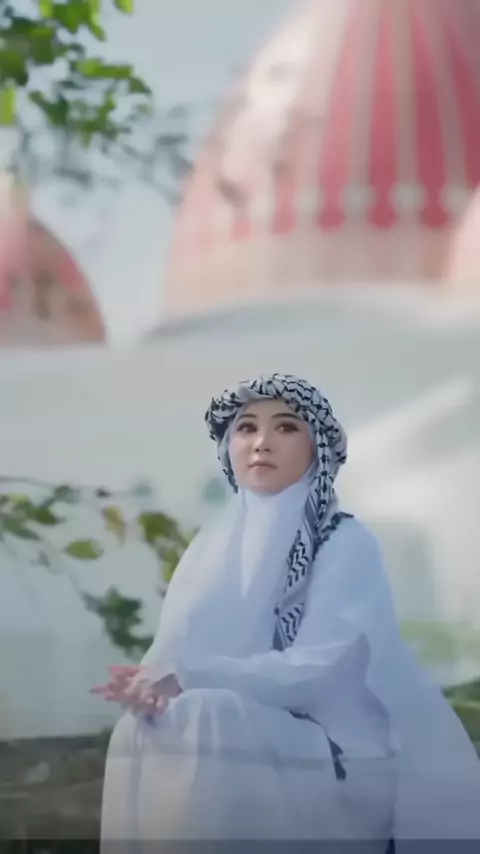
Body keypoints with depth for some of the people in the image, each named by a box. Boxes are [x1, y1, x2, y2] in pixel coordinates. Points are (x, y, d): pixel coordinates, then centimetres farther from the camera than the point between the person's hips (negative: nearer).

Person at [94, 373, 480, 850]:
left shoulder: (346, 543, -4)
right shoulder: (216, 542, 12)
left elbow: (317, 670, -17)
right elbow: (177, 651, 4)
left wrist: (186, 678, -24)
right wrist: (154, 681, -21)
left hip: (330, 757, -4)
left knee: (202, 734, -31)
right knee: (146, 730, -26)